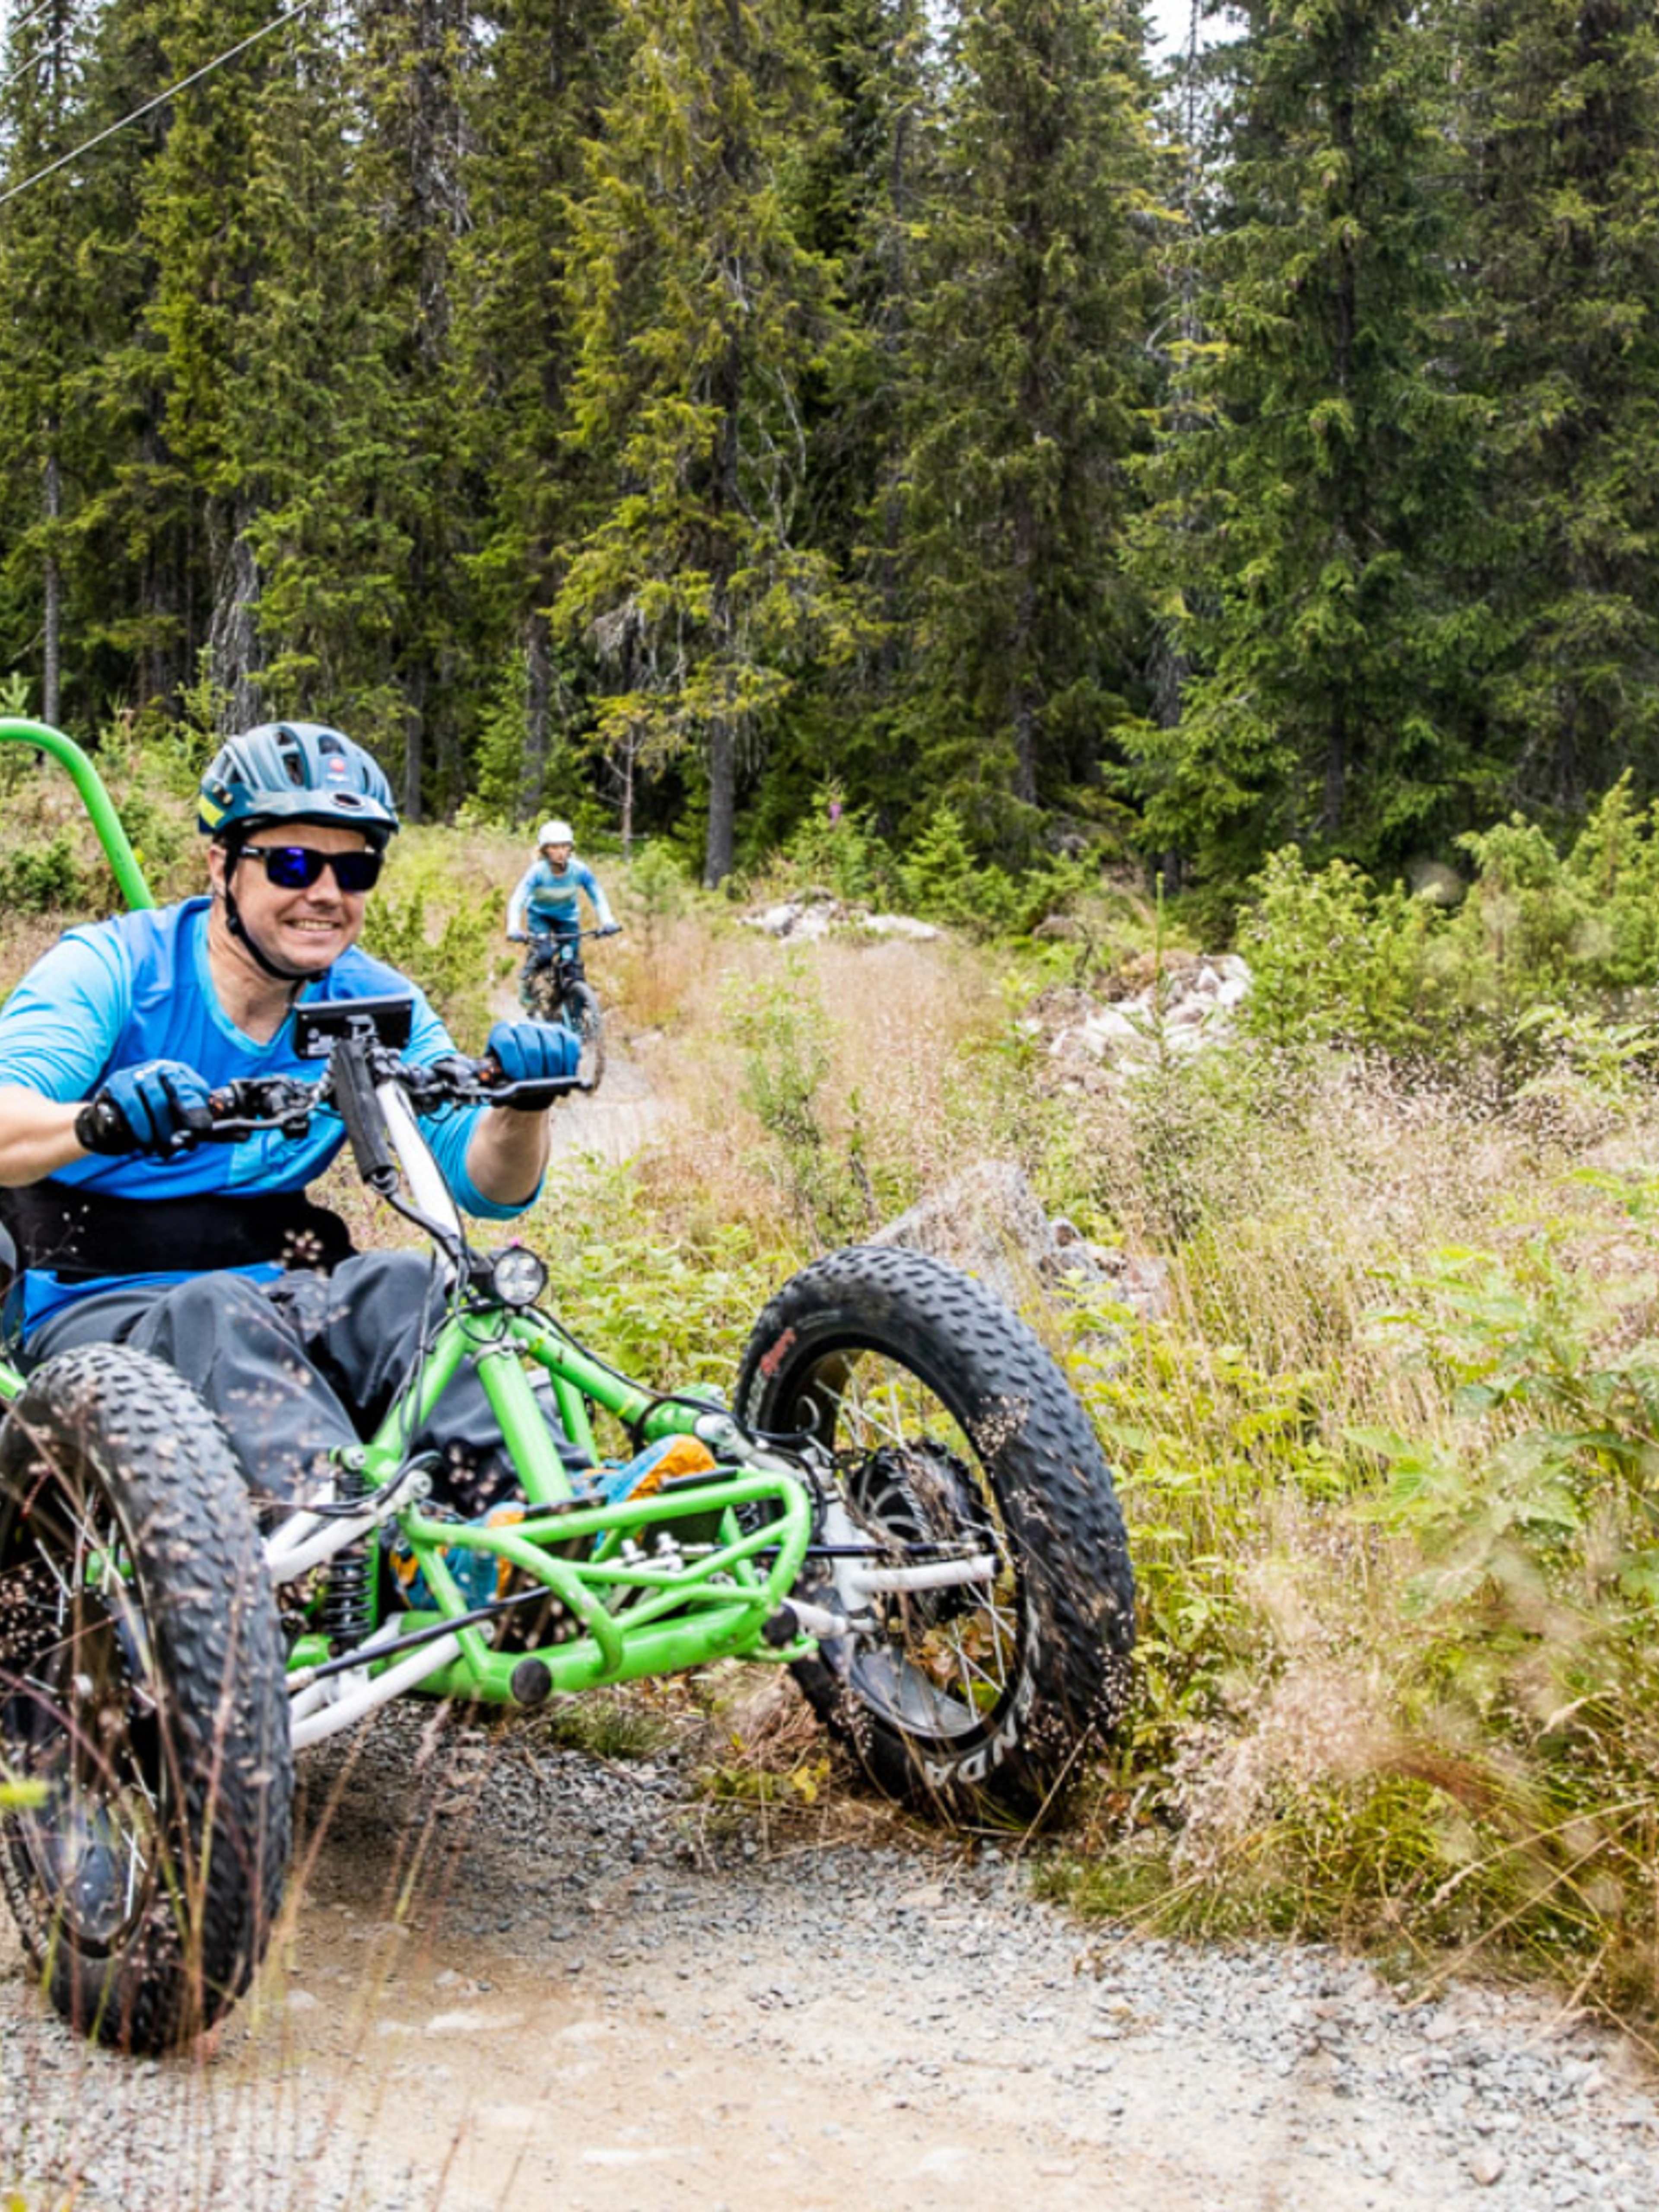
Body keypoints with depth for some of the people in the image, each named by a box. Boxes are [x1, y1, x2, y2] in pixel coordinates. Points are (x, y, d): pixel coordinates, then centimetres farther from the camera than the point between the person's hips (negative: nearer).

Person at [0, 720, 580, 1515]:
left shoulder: (375, 1005, 3)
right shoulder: (110, 968, -9)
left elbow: (486, 1183, -3)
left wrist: (523, 1104, -27)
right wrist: (100, 1120, -50)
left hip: (278, 1303, 4)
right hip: (98, 1314, -4)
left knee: (404, 1285, -27)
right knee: (221, 1314, -36)